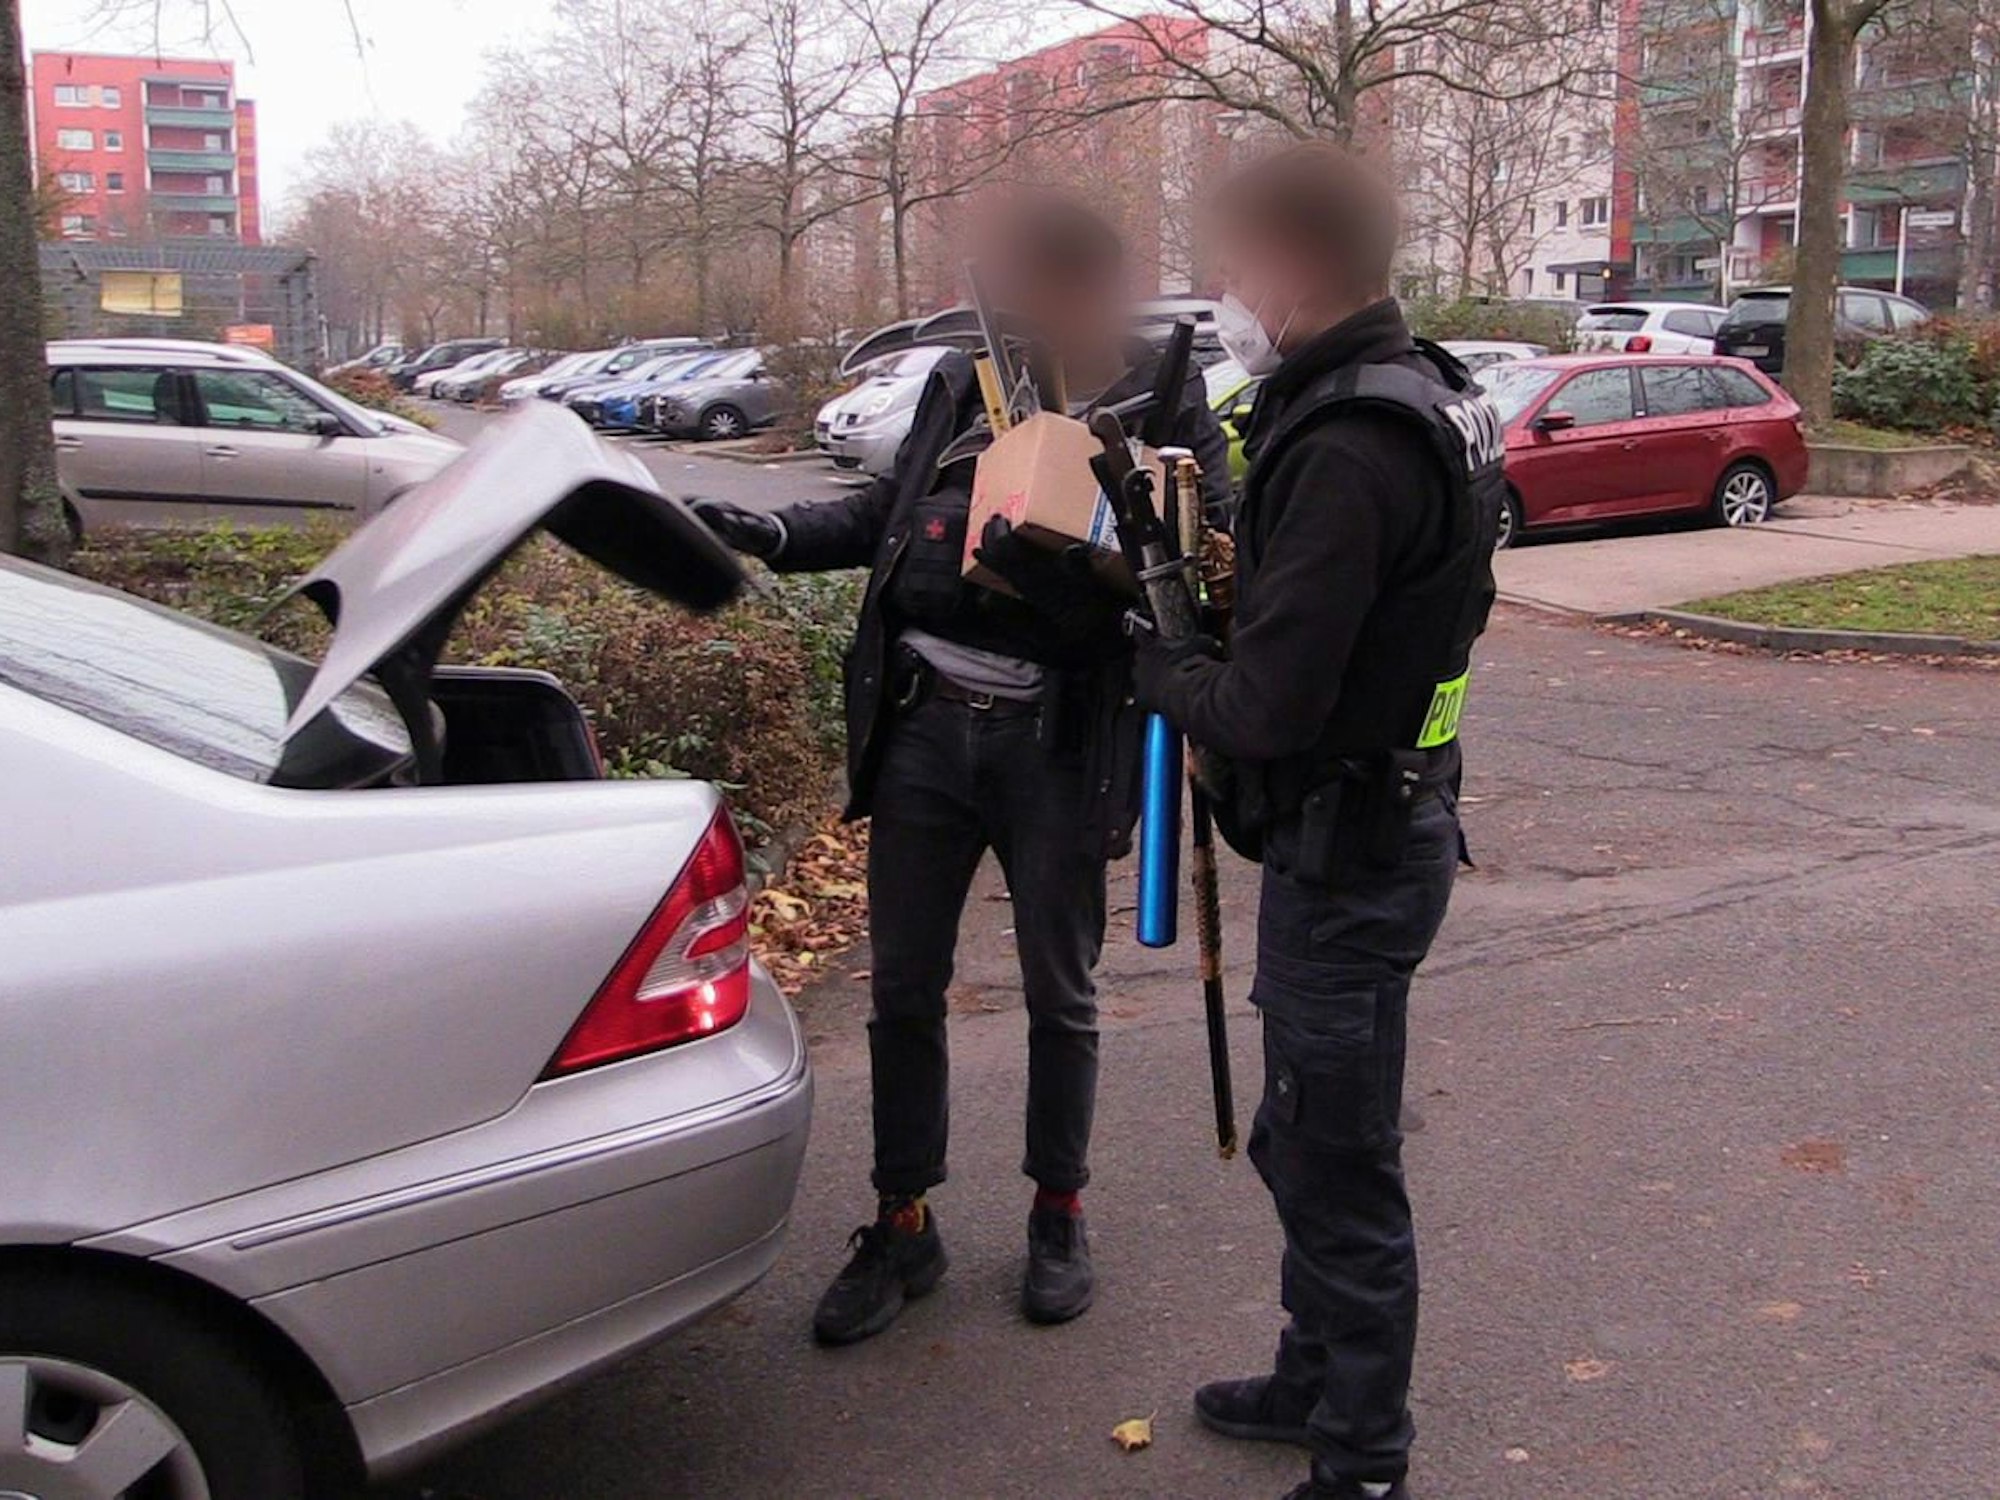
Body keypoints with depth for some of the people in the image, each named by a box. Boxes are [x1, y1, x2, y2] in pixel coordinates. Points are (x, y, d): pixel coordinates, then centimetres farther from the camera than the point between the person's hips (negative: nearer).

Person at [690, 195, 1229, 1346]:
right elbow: (890, 514, 19)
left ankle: (1060, 1214, 32)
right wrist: (771, 534, 5)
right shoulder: (963, 383, 7)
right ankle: (903, 1224, 26)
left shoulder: (1165, 411, -5)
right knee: (905, 987, 9)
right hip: (924, 722, 4)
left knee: (1059, 992, 12)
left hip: (1056, 742, -3)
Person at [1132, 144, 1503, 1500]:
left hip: (1347, 849, -10)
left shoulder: (1348, 449, -24)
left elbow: (1268, 710, -26)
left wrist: (1164, 670, -6)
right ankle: (1318, 1382, 41)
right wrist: (1232, 626, 7)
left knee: (1341, 1166, 4)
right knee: (1304, 1142, 23)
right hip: (1389, 816, 10)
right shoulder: (1427, 400, 8)